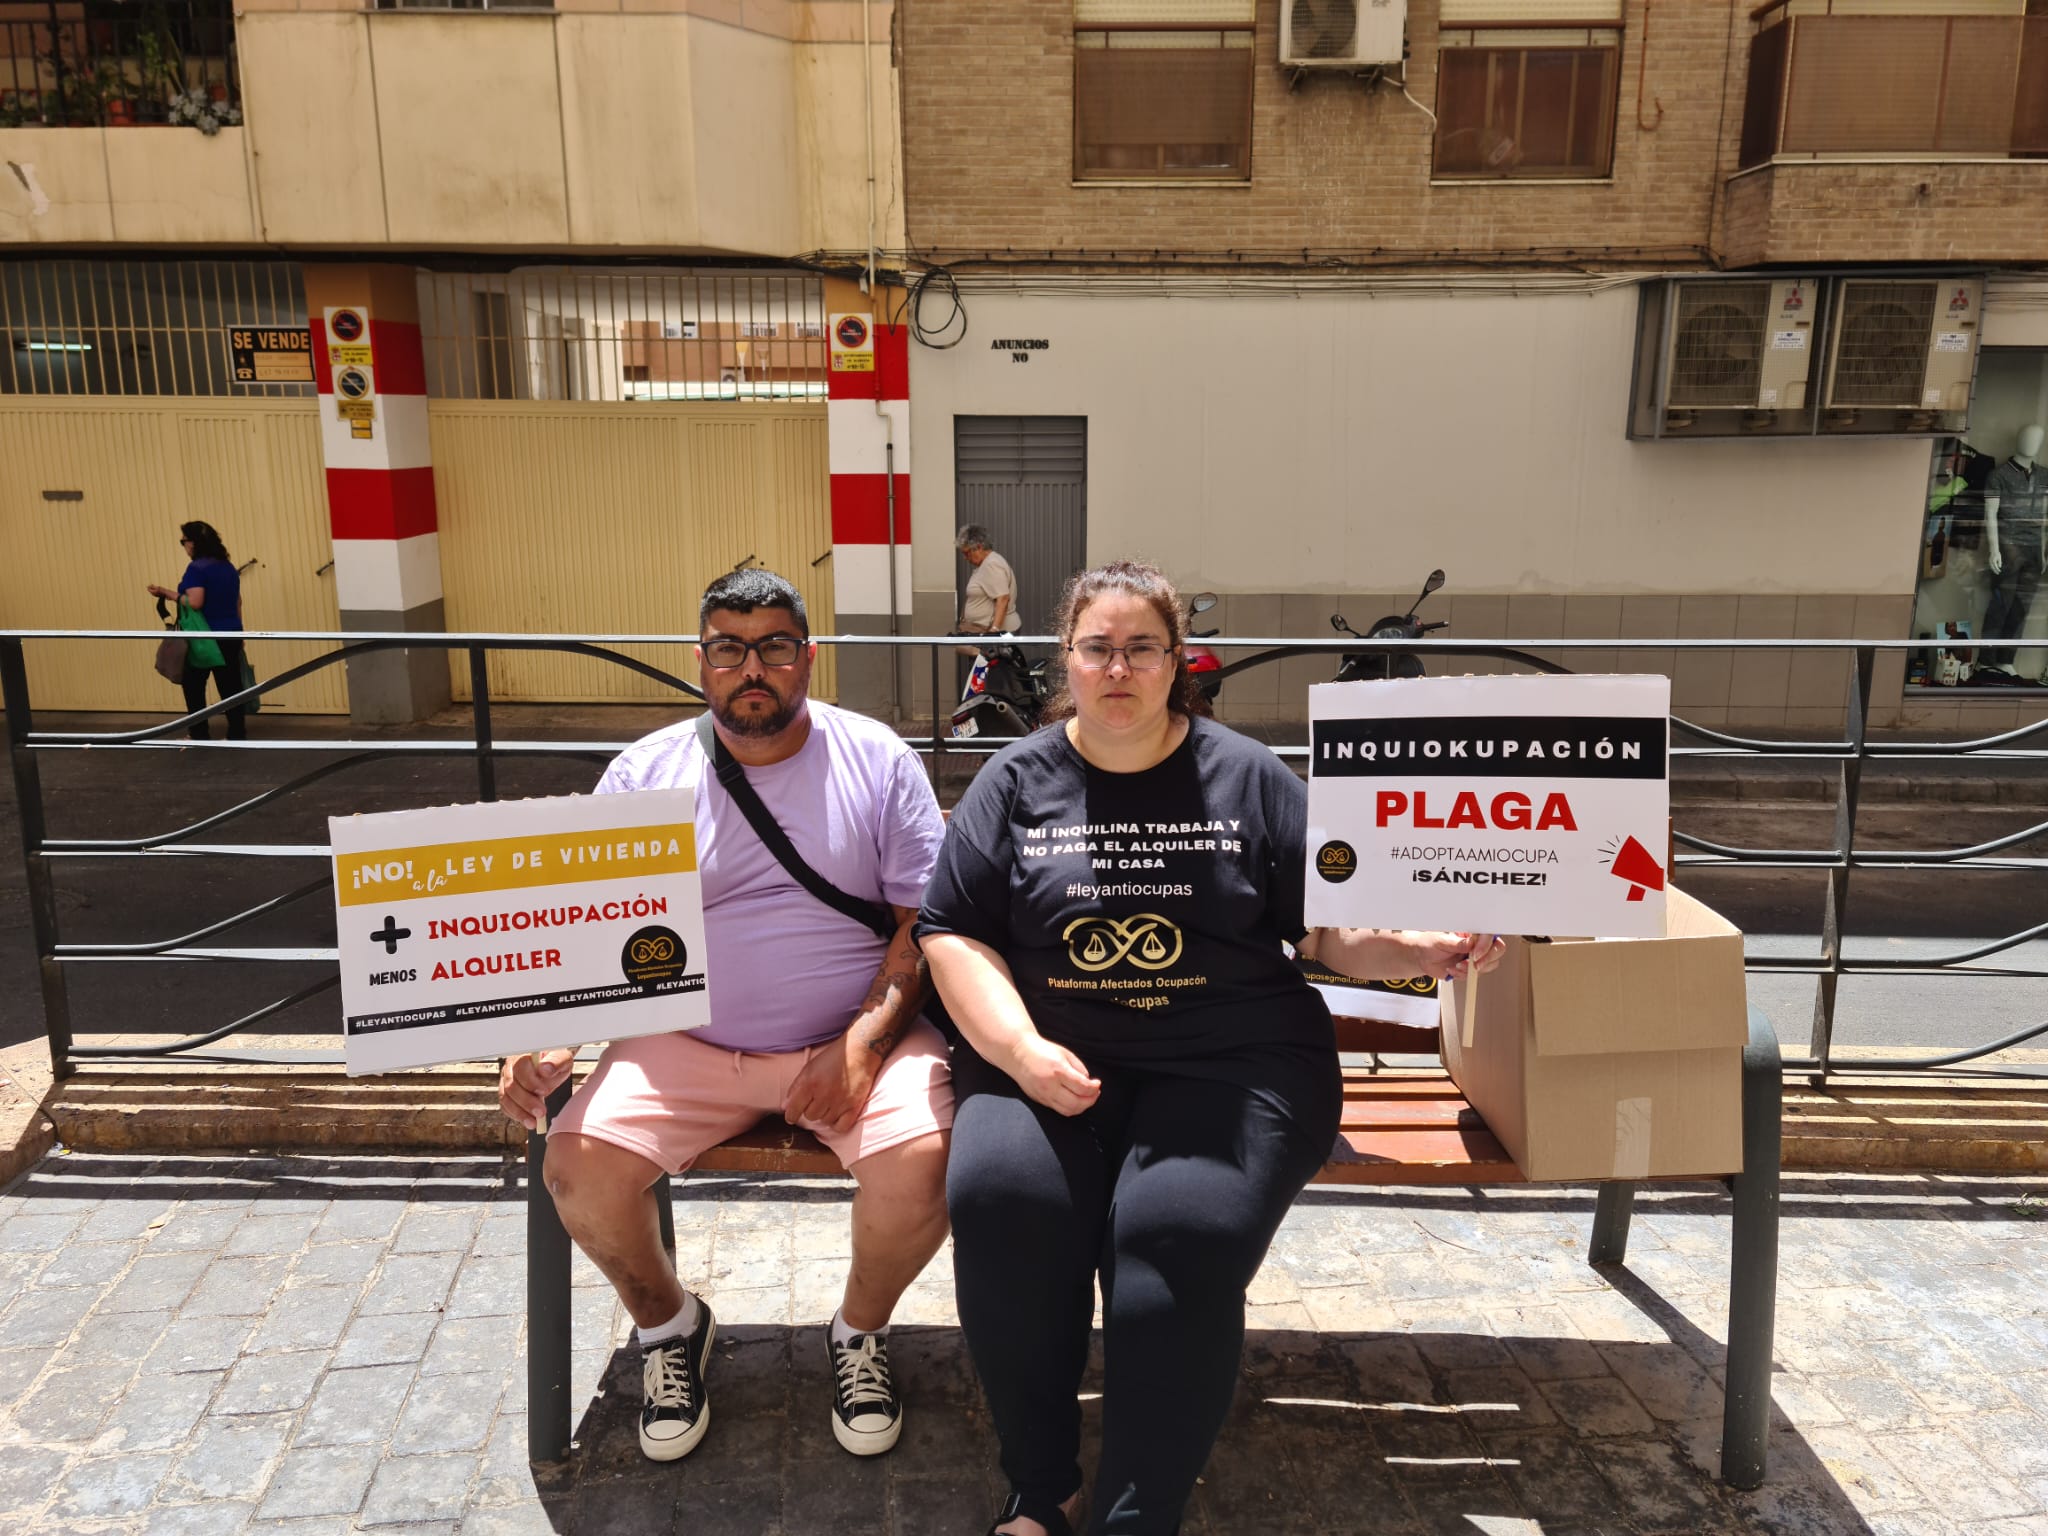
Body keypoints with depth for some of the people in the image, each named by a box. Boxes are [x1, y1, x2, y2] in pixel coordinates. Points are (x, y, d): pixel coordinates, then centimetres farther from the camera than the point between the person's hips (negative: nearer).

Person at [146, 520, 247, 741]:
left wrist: (168, 594, -13)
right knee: (230, 688, 7)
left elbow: (195, 602, -23)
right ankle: (238, 736, 7)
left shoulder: (196, 568, -14)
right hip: (230, 635, 7)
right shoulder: (228, 566, 10)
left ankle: (200, 738, 9)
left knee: (193, 688, 7)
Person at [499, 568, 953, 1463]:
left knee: (922, 1159, -27)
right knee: (579, 1166, -20)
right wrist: (545, 1033, -16)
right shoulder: (644, 774, 4)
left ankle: (860, 1330, 8)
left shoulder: (878, 760, 0)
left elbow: (925, 920, -3)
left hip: (855, 1040, -1)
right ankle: (667, 1324, 14)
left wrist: (867, 1039, -16)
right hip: (688, 1044, 2)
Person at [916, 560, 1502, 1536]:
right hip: (1045, 1055, 1)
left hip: (1229, 1056, -1)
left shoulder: (1249, 778, 9)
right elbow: (951, 933, 5)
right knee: (997, 1199, -26)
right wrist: (1021, 1051, -11)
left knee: (1183, 1233, -28)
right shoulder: (1017, 781, 9)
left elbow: (1331, 929, 10)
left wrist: (1421, 951, -11)